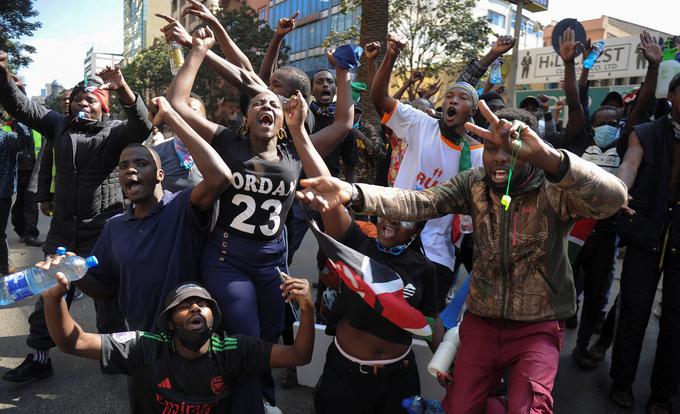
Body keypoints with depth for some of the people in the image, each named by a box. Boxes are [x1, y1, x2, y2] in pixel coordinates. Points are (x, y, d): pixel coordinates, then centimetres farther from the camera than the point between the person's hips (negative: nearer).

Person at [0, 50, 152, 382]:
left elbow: (142, 126, -23)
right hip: (62, 230, 4)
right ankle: (38, 358, 27)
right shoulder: (59, 125, 10)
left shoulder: (114, 132, -4)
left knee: (108, 299, 8)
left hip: (102, 231, -4)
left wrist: (122, 89, -38)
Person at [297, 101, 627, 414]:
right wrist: (354, 193, -38)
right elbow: (420, 202, -19)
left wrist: (549, 158, -56)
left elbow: (613, 197, -35)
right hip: (481, 321, 3)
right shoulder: (474, 184, -5)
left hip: (537, 327, -3)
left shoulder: (554, 191, -16)